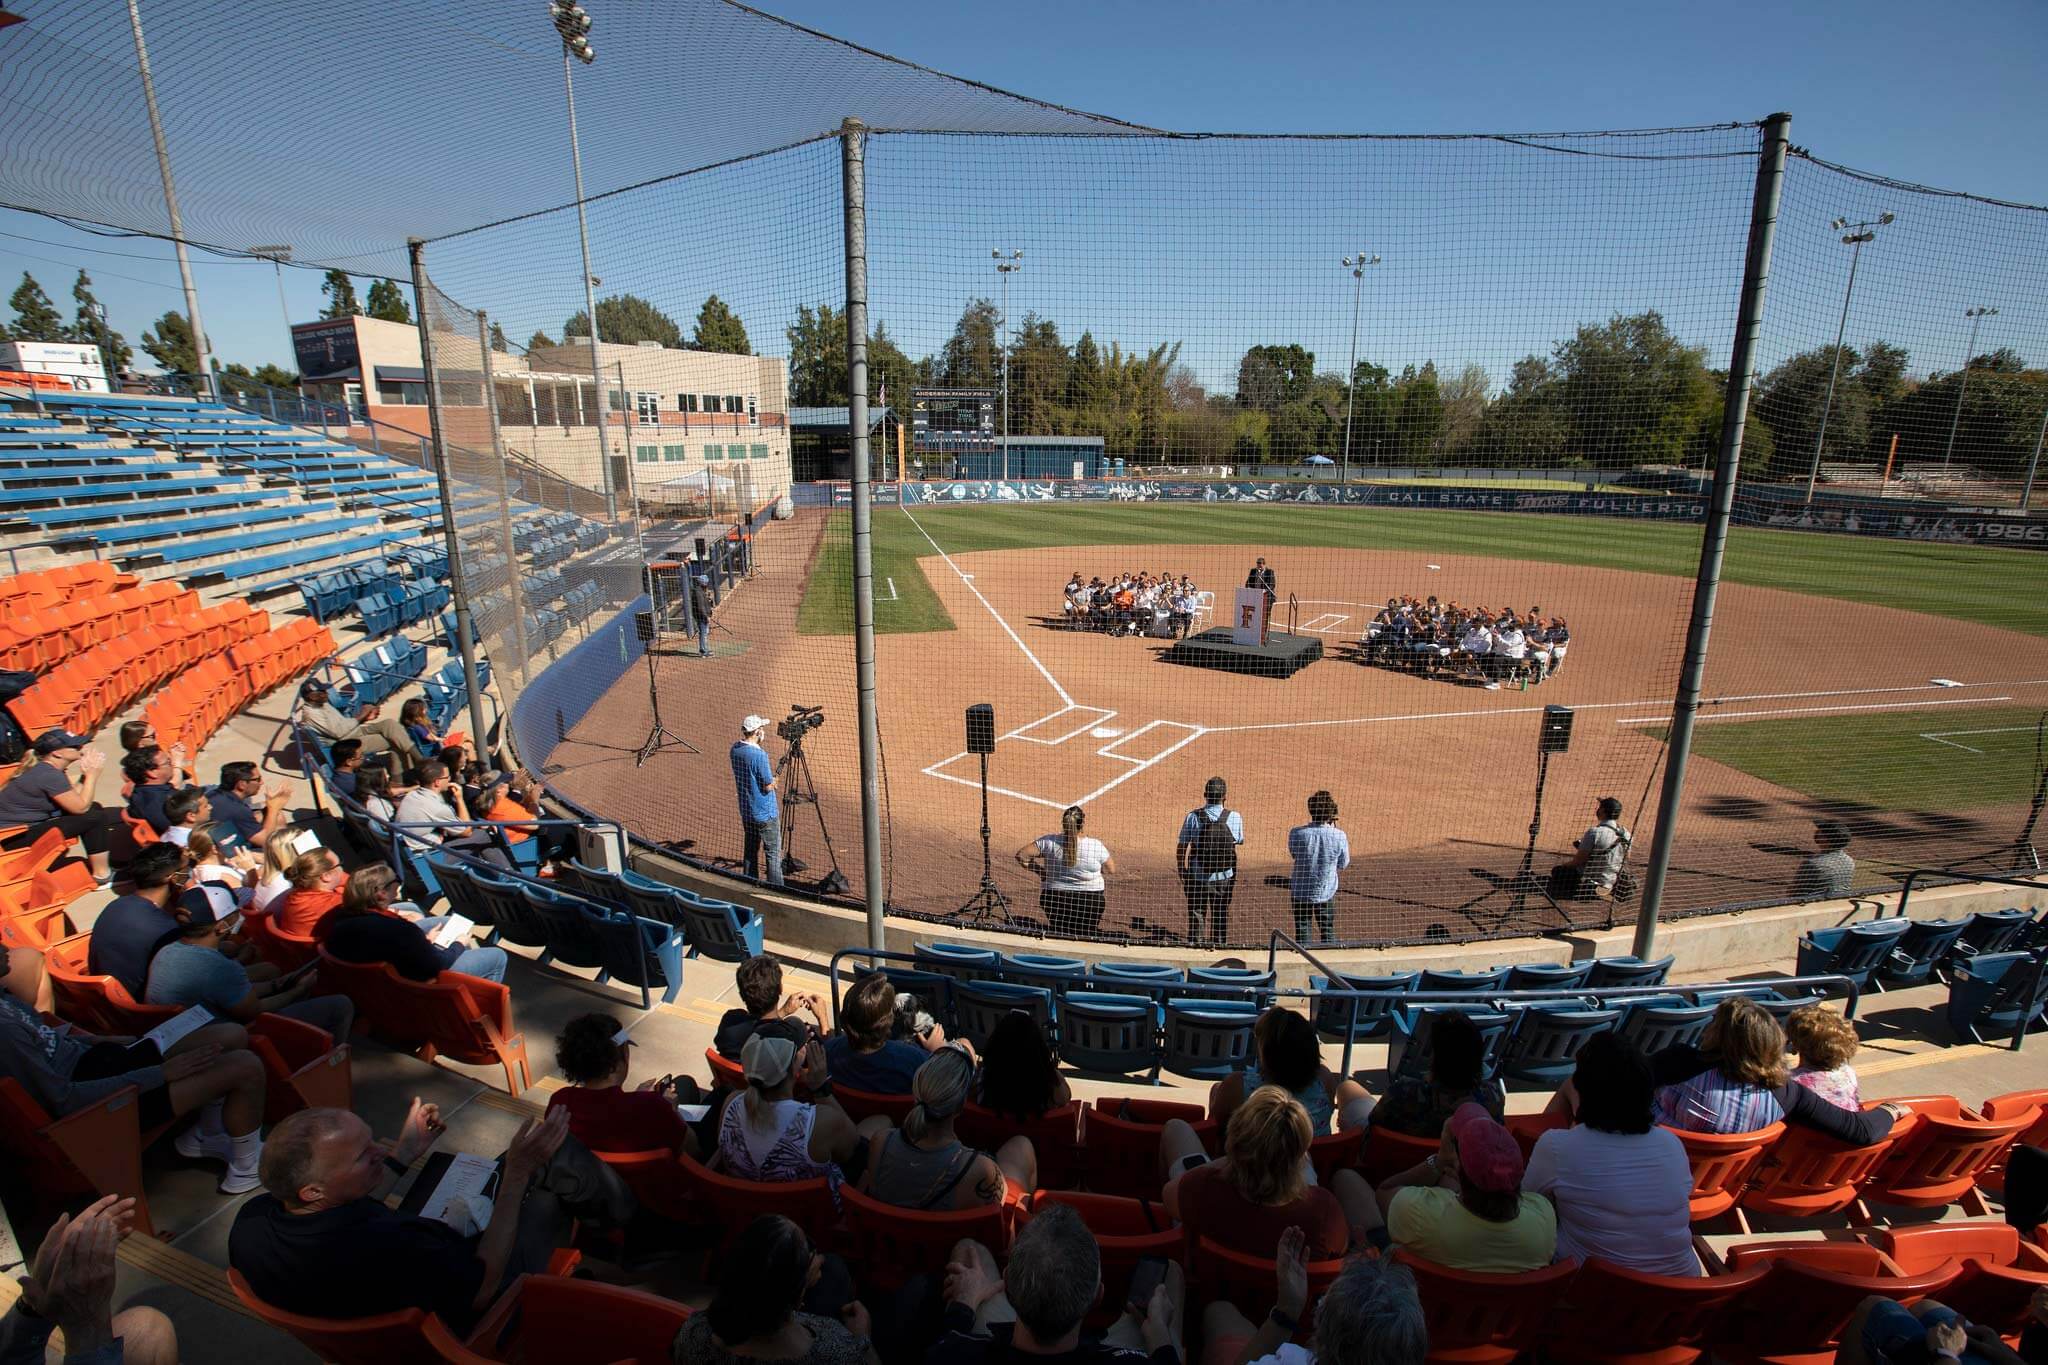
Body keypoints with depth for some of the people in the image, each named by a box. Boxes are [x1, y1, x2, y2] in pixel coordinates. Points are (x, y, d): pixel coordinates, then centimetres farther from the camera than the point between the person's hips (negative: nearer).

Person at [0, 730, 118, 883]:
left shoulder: (44, 768, 5)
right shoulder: (49, 775, -24)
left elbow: (75, 798, 5)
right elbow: (81, 807, -18)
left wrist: (85, 774, -3)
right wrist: (91, 774, -11)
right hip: (15, 838, -10)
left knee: (94, 808, 8)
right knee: (95, 817, -14)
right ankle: (101, 876, -5)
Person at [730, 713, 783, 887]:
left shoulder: (735, 749, -2)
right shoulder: (759, 754, -25)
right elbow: (769, 786, -19)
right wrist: (775, 777, -2)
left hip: (746, 812, 8)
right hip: (766, 813, -8)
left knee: (750, 851, 18)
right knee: (773, 854, 2)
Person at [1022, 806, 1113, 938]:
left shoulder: (1049, 842, -11)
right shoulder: (1095, 846, -15)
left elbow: (1021, 855, -6)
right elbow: (1111, 870, -2)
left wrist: (1038, 869, 8)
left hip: (1055, 898, 2)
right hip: (1089, 901, -2)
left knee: (1060, 933, 22)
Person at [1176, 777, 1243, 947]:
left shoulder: (1193, 817, -10)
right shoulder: (1235, 818, -10)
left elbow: (1181, 848, -5)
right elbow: (1240, 841, 8)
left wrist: (1182, 874, 5)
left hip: (1197, 877, -1)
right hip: (1224, 878, 1)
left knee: (1196, 918, 11)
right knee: (1221, 916, 17)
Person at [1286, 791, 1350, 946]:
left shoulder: (1296, 833, -18)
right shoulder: (1339, 836, -18)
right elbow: (1343, 865, -1)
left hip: (1300, 891, 0)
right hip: (1326, 893, 0)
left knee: (1301, 933, 12)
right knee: (1328, 933, 18)